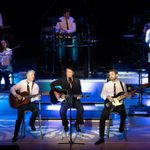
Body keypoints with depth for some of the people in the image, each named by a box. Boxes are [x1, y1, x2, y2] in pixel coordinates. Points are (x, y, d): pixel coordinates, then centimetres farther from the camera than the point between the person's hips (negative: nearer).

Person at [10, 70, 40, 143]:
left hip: (30, 102, 2)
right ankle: (15, 136, -6)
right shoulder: (22, 83, -4)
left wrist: (38, 97, -21)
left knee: (36, 110, -30)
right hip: (21, 102, -2)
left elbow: (36, 96, 2)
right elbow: (12, 89, -5)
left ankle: (31, 123, -1)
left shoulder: (35, 85, 4)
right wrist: (16, 95, -20)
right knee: (19, 118, -18)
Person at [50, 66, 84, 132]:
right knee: (62, 111, -29)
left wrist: (79, 96, -13)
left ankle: (77, 124, -6)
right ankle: (65, 124, 1)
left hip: (75, 99, 1)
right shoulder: (62, 80, 1)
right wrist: (56, 93, -4)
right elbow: (52, 84, 4)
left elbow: (79, 91, 9)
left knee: (81, 109, -29)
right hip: (65, 99, -1)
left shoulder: (77, 81, 5)